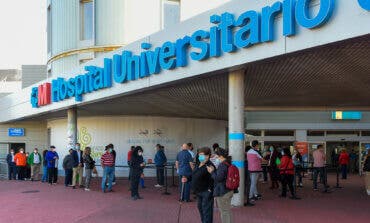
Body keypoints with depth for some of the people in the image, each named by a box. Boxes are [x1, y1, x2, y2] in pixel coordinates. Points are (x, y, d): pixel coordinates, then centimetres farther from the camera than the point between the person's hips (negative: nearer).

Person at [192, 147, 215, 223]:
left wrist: (210, 190, -24)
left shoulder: (209, 166, -19)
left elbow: (212, 180, -22)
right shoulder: (198, 165, 10)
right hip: (199, 191, 10)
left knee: (206, 210, -5)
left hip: (206, 192, -10)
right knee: (200, 208, 21)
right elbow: (194, 176, 21)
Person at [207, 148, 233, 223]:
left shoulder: (222, 165, -21)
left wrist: (212, 172, -10)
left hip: (222, 192, -9)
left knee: (224, 212, 1)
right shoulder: (229, 164, 8)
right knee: (228, 211, 20)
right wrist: (214, 170, 8)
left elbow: (218, 178, -23)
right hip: (229, 191, 9)